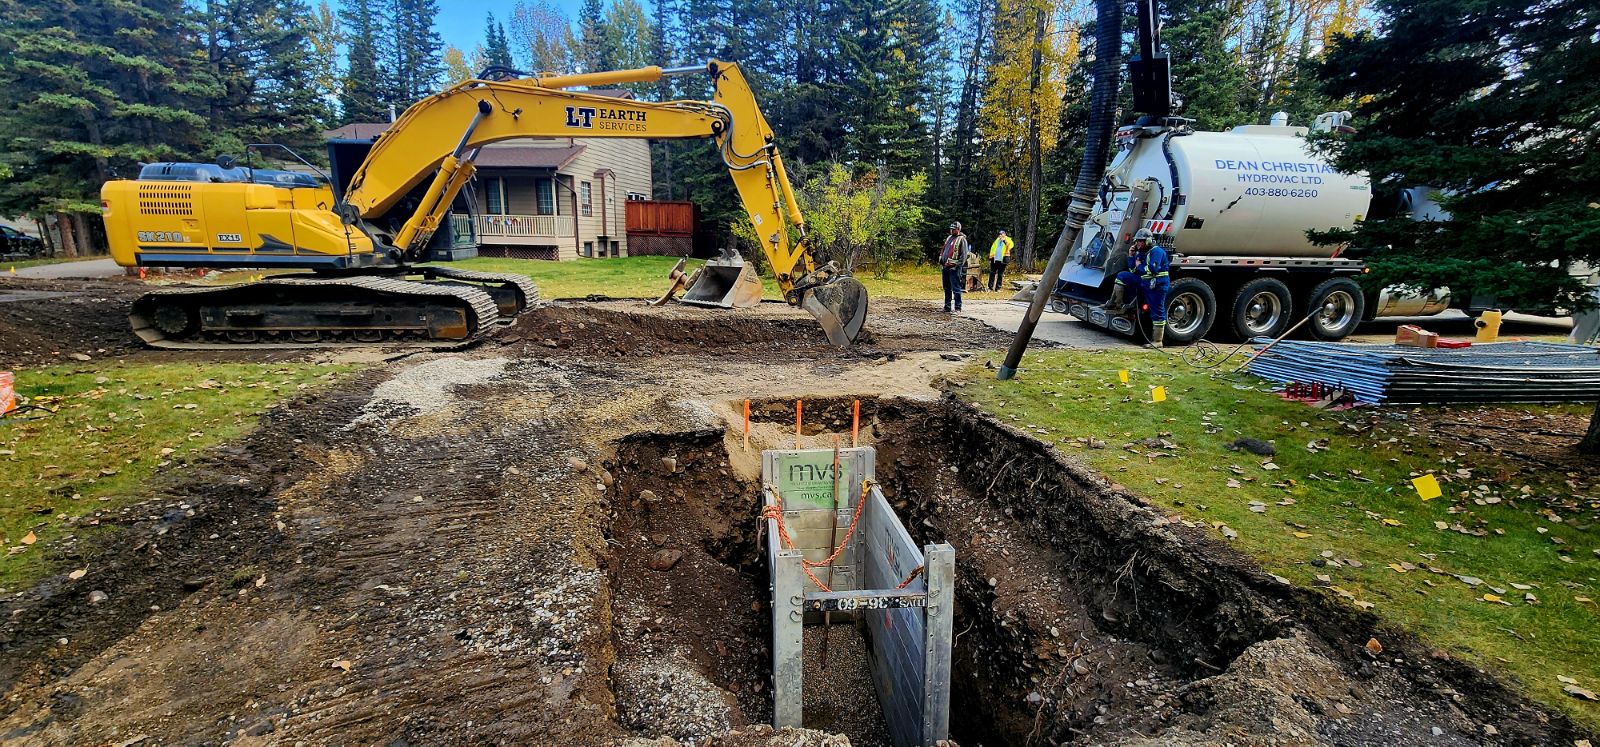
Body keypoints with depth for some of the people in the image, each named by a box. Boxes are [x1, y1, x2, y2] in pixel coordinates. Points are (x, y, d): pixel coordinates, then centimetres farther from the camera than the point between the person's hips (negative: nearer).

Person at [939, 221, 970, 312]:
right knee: (947, 288, 13)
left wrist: (958, 265, -14)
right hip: (945, 267, 7)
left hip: (954, 268, -7)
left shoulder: (962, 239, -4)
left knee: (956, 288, -7)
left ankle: (958, 307, -4)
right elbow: (943, 250, 25)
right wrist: (941, 261, 14)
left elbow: (964, 254, -9)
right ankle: (947, 306, 20)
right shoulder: (948, 238, 19)